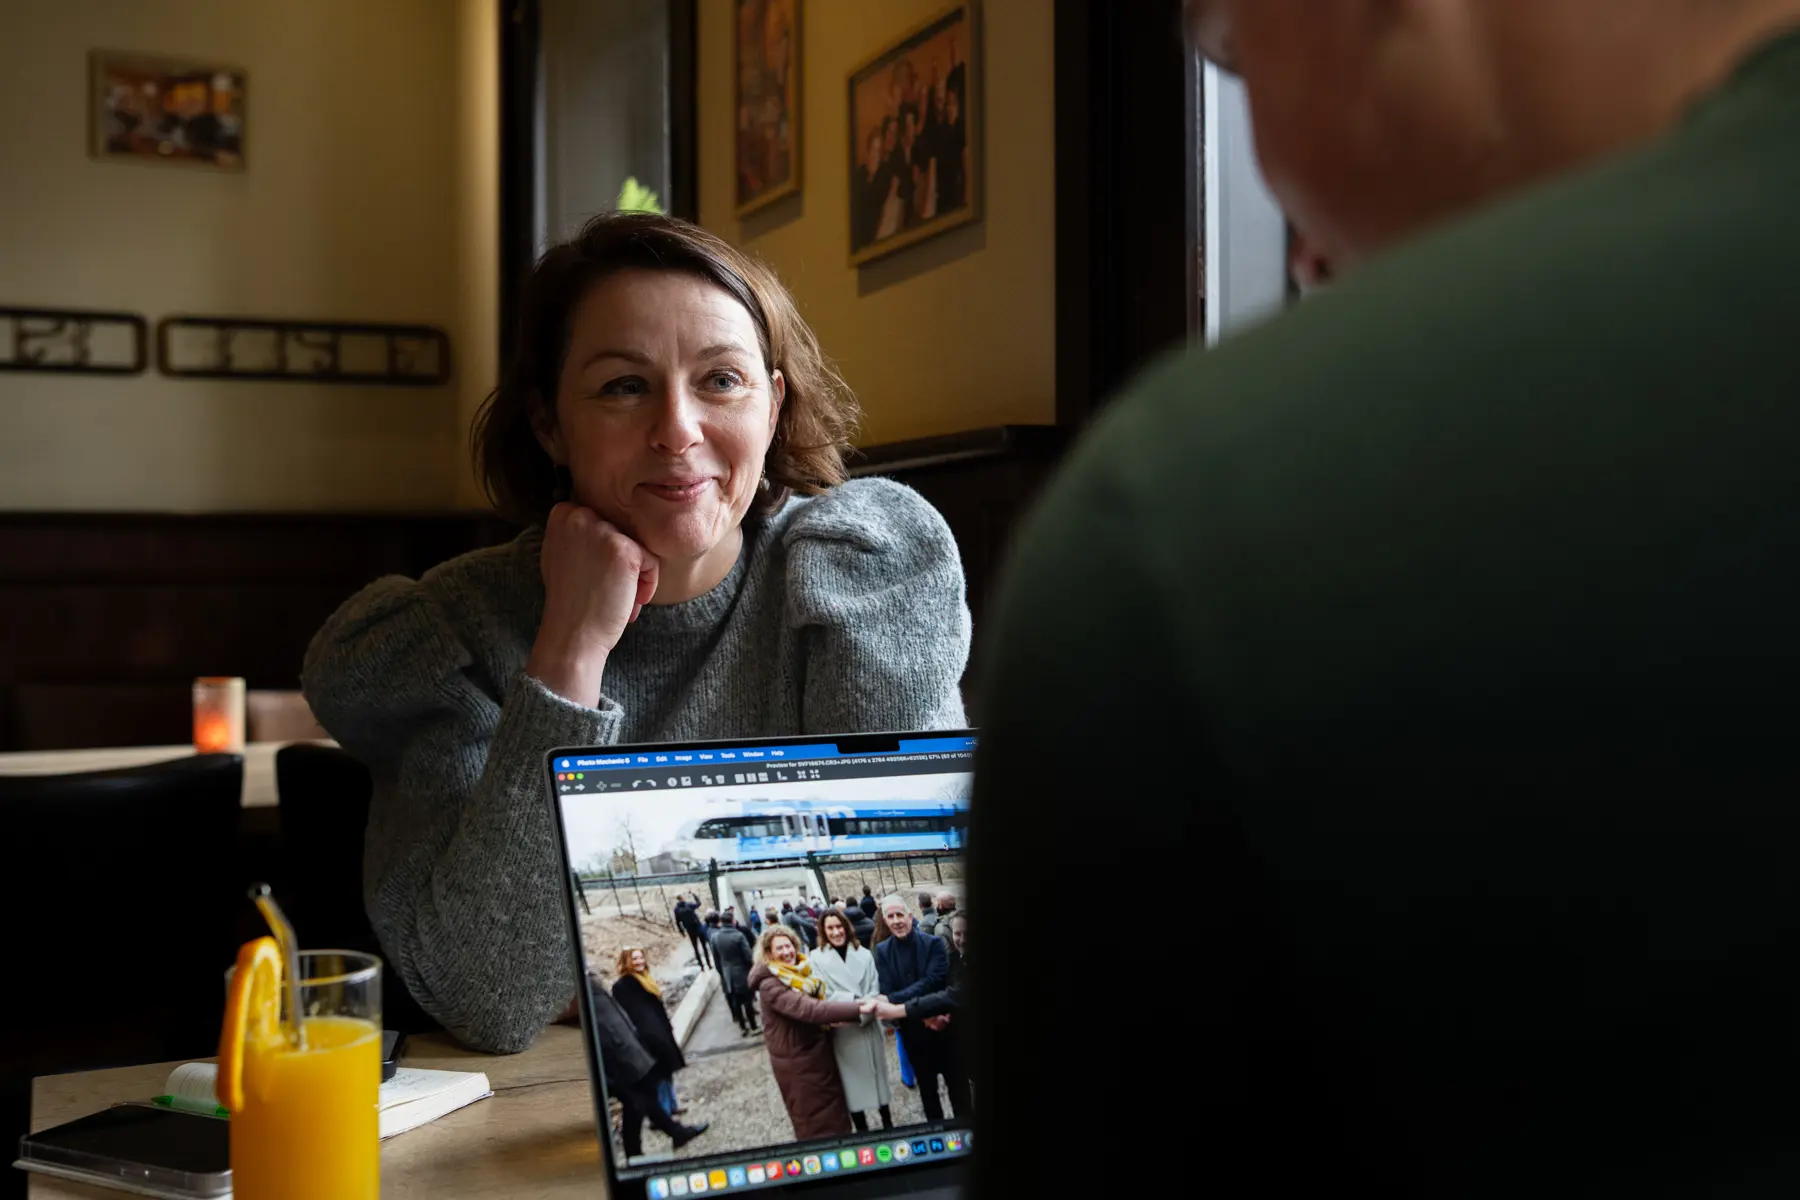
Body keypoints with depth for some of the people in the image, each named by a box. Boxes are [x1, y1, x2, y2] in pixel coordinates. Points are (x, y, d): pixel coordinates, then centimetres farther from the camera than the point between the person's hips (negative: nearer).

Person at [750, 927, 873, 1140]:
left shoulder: (801, 972, 3)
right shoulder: (770, 985, -25)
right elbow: (808, 1010, -39)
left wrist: (833, 1019, -3)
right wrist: (857, 1010, -43)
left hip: (817, 1051, 8)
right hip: (796, 1060, -8)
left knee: (833, 1113, 20)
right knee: (815, 1124, 4)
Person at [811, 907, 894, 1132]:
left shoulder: (864, 955, 1)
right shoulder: (816, 959, -5)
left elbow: (874, 991, -1)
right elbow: (824, 996, -9)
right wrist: (854, 1000, -17)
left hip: (868, 1026, 2)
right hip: (842, 1031, -2)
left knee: (877, 1071, 13)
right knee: (852, 1079, 7)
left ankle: (888, 1123, 29)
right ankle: (861, 1128, 21)